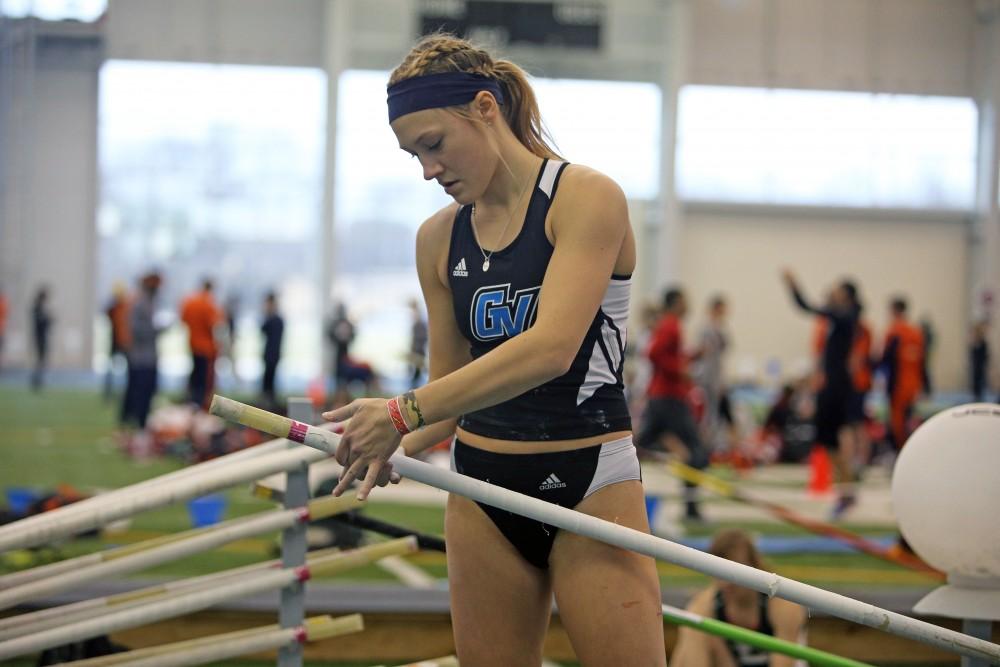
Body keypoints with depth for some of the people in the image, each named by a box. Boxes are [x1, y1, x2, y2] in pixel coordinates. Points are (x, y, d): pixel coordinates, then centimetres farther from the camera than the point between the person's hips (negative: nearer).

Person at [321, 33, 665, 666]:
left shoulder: (586, 198, -9)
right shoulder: (439, 238, 9)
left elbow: (551, 349, -23)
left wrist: (406, 411, -26)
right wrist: (397, 446, -6)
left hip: (587, 485, -5)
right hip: (482, 492, 5)